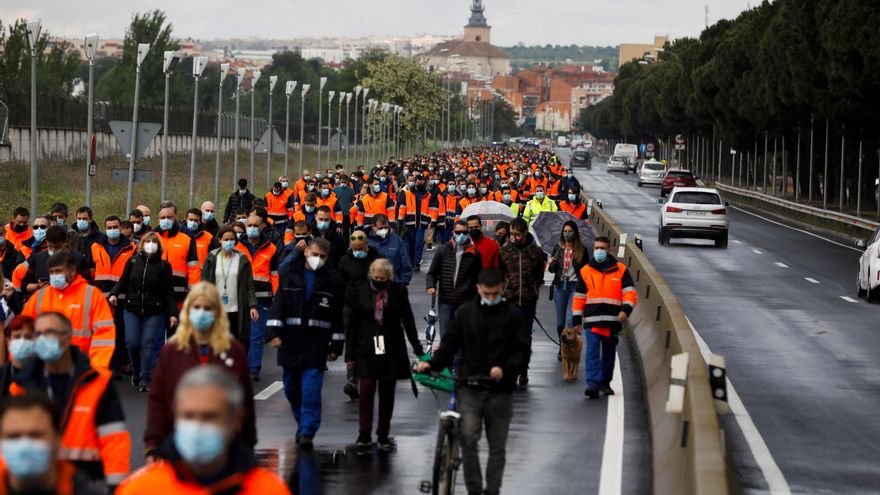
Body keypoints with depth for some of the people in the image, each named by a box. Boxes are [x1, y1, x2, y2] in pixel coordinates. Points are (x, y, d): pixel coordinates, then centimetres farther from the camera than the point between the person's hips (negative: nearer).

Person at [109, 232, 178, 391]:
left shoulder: (164, 265, 1)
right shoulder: (133, 261, 5)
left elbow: (169, 292, 0)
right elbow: (123, 281, 9)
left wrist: (173, 313, -6)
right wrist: (114, 293, -11)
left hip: (154, 312, -1)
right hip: (132, 308, 1)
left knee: (148, 343, -5)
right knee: (132, 343, -4)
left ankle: (145, 379, 3)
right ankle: (136, 372, 21)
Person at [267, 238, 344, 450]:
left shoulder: (332, 281, 4)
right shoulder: (291, 276, 6)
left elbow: (338, 316, 5)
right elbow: (278, 305, 1)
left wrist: (336, 345, 3)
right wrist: (274, 332, -11)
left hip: (316, 345, -2)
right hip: (290, 342, 2)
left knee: (311, 389, -10)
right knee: (291, 388, 10)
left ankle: (307, 432, -10)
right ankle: (302, 423, 30)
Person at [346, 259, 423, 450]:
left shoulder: (399, 292, 1)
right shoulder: (359, 292, 1)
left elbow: (408, 320, 6)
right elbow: (352, 325, 4)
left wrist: (417, 348, 4)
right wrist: (350, 353, 3)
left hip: (391, 351, 1)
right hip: (367, 349, -1)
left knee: (387, 393, 5)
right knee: (367, 387, -13)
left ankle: (383, 436, 15)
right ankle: (364, 435, -5)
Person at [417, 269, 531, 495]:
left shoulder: (513, 315, 1)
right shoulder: (466, 312, 6)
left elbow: (523, 351, -3)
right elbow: (450, 343, 8)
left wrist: (506, 369, -21)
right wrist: (432, 364, -8)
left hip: (500, 391, 0)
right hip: (470, 388, 0)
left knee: (497, 446, 7)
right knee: (468, 438, -14)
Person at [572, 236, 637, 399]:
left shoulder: (620, 270, 4)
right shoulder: (586, 271, 8)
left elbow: (630, 293, -1)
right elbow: (579, 297, 11)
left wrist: (626, 309, -18)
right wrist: (577, 319, 7)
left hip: (613, 320, 1)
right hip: (592, 320, -1)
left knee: (609, 353, 12)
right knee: (592, 352, -12)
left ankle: (605, 382, 26)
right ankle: (593, 384, -19)